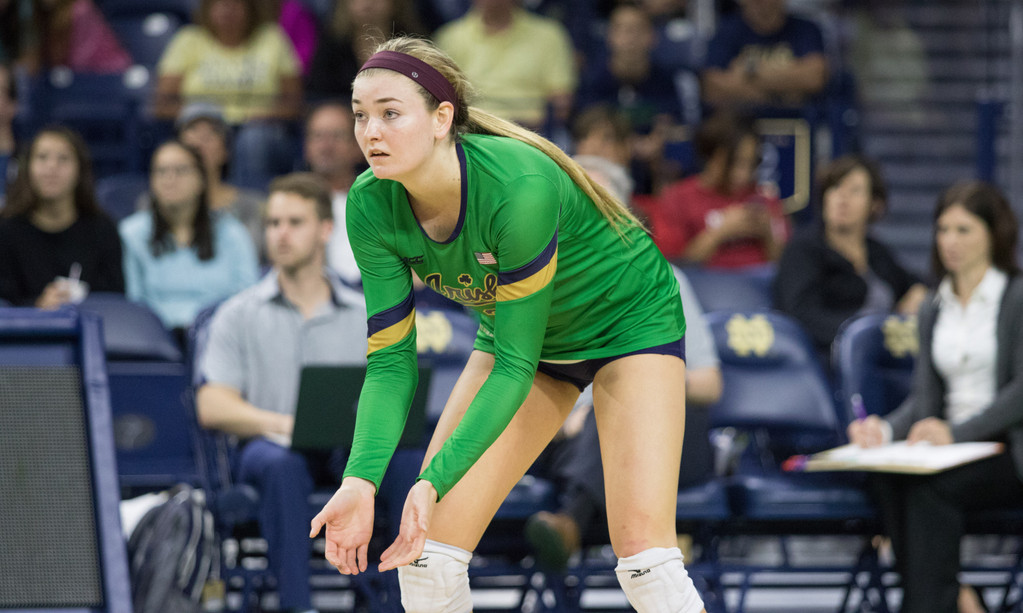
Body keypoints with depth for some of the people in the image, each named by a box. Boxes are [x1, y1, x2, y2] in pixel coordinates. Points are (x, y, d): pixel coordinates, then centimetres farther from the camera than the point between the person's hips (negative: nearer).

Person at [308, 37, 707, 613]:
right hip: (516, 329, 5)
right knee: (429, 544, -8)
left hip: (629, 320, -5)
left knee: (642, 547, -21)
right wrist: (360, 482, -32)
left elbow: (515, 365, -32)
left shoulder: (517, 187, -37)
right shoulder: (372, 207, -21)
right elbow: (390, 359, -16)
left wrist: (435, 482, -40)